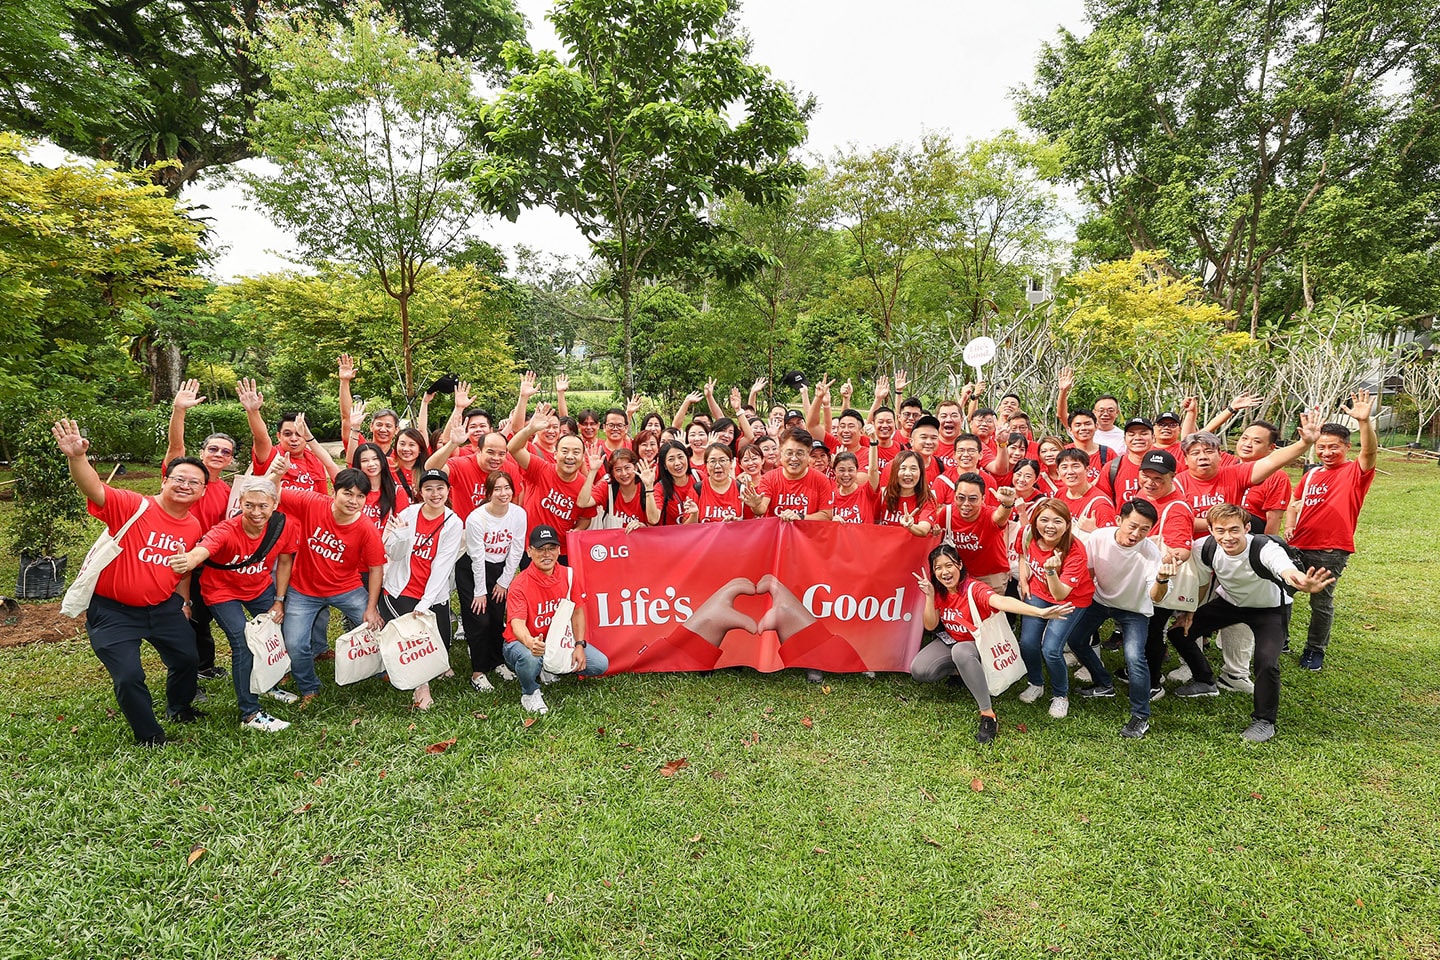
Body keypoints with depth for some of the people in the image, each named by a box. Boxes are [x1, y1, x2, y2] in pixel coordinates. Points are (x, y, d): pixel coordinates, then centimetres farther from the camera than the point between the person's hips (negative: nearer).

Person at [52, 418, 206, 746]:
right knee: (129, 676, -7)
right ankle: (149, 736, 19)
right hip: (113, 609, -5)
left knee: (186, 657, 16)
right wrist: (77, 457, -54)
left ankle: (179, 707, 48)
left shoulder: (193, 527, -1)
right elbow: (94, 488, -37)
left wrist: (184, 601, 15)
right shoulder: (133, 506, -18)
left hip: (162, 607, 6)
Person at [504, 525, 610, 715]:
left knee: (600, 665, -9)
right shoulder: (520, 584, -21)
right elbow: (517, 623, -33)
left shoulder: (568, 575, -5)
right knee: (530, 659, -41)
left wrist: (580, 645, -9)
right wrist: (530, 643, -55)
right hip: (525, 642, -5)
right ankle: (530, 692, -4)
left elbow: (577, 612, 2)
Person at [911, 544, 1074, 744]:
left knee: (960, 651, -41)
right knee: (918, 670, -18)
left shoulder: (974, 589, -26)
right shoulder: (939, 591, -9)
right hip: (951, 641, 5)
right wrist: (930, 596, -24)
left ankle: (988, 715, -30)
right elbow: (930, 626, -9)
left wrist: (1040, 612, -65)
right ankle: (963, 669, 9)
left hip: (978, 643, -5)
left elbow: (1002, 601, -46)